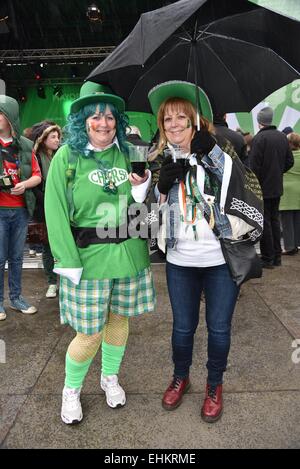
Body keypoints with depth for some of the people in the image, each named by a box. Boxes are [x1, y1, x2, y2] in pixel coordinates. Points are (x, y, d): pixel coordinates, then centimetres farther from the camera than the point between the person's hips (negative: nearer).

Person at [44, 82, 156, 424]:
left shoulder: (126, 154, 5)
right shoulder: (67, 156, -5)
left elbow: (140, 206, 12)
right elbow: (56, 213, -9)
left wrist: (142, 187, -10)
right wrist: (69, 262, -14)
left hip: (129, 254, 4)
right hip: (89, 258, -3)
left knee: (119, 319, 17)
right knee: (89, 333, 3)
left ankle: (110, 377, 43)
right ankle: (71, 389, 33)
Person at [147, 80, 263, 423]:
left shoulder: (220, 155, -6)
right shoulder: (161, 161, 5)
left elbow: (251, 204, -7)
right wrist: (163, 183, -10)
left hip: (221, 259, -2)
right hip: (180, 260, 2)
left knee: (219, 327, 12)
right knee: (183, 326, 16)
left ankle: (214, 386, 37)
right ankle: (180, 378, 42)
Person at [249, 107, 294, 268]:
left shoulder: (259, 138, -15)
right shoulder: (282, 137, 6)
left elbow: (254, 165, -19)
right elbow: (290, 161, 11)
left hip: (262, 188, -7)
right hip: (277, 187, 7)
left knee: (264, 223, 0)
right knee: (275, 220, 15)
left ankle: (267, 258, 6)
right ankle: (277, 256, 22)